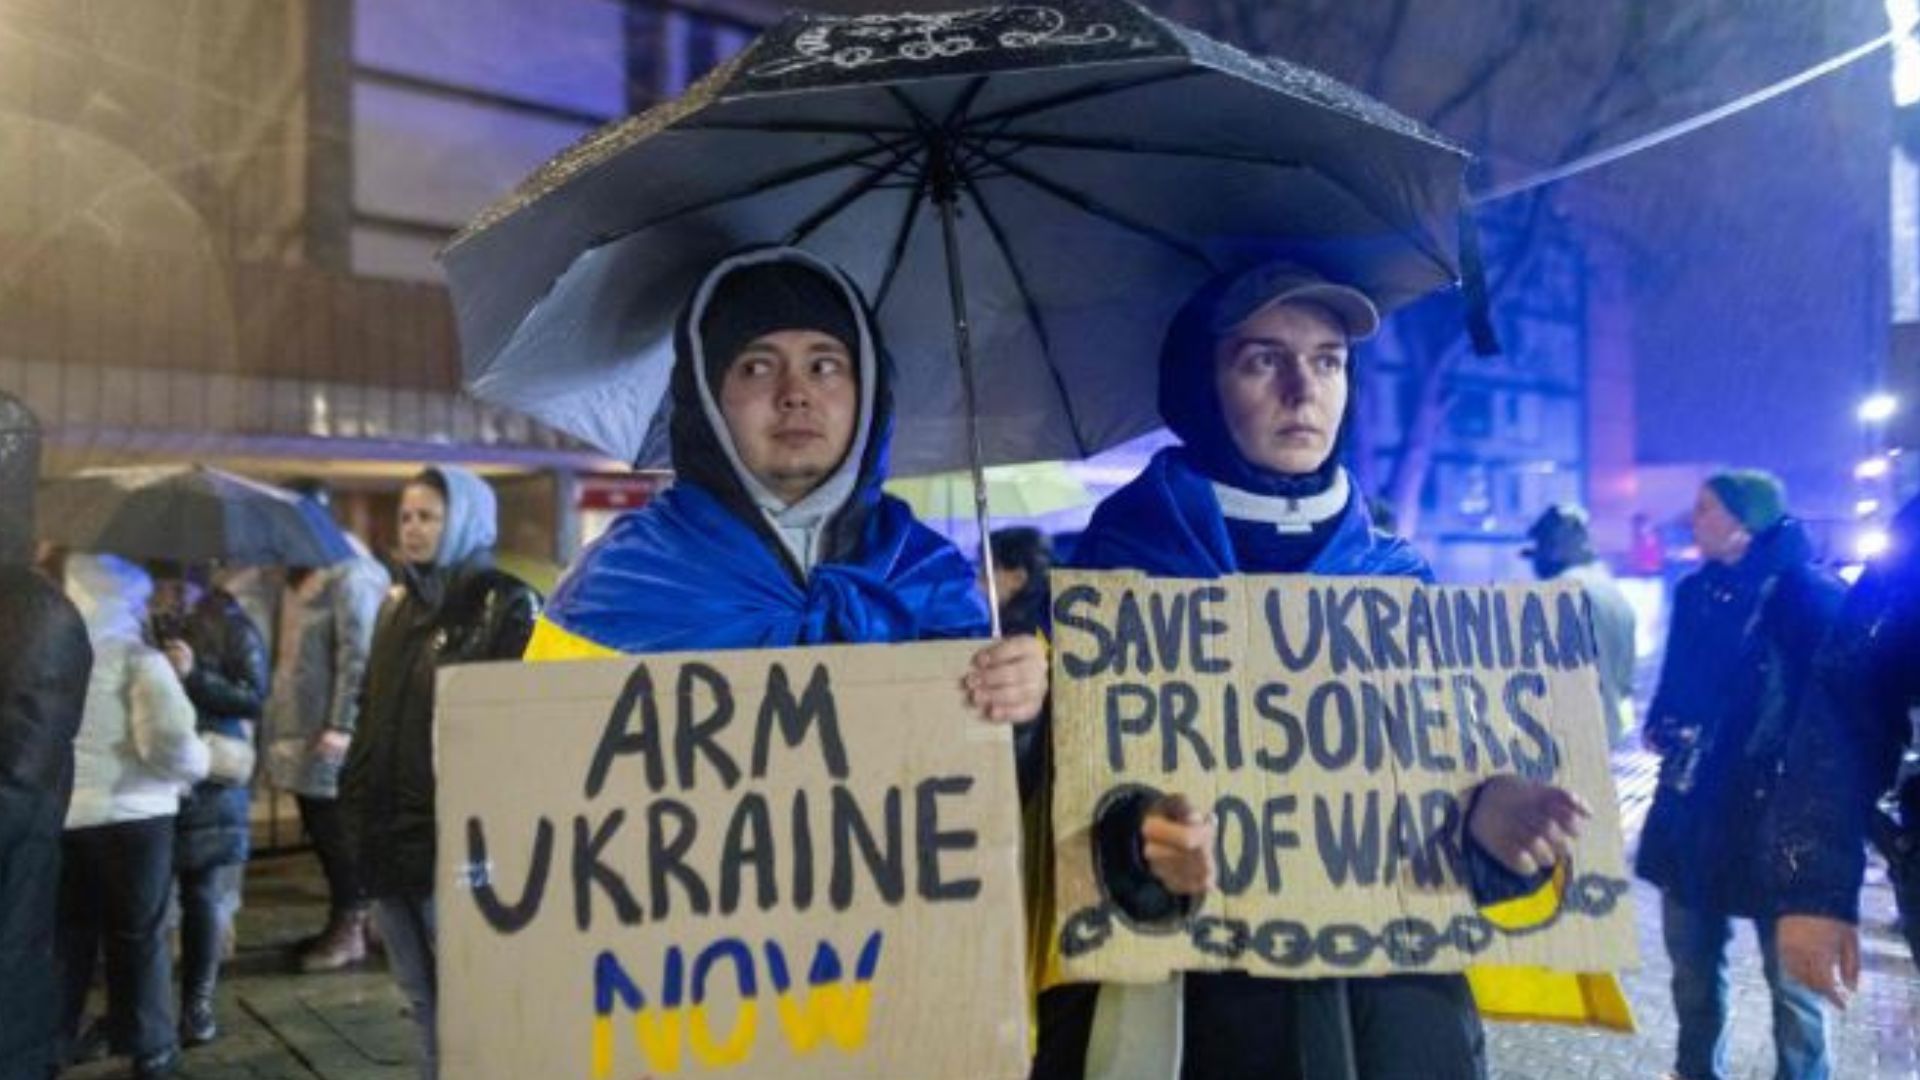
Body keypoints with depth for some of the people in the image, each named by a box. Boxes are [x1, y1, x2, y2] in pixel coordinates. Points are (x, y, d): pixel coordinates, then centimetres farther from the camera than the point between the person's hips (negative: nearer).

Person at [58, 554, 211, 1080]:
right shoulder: (138, 659, -11)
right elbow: (169, 743, -20)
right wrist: (203, 760, -1)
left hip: (54, 815, 4)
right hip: (129, 814, -4)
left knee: (65, 936, 17)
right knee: (138, 936, 9)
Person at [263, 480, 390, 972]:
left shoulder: (347, 573, -14)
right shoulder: (301, 573, 15)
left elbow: (356, 655, -19)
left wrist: (340, 724, -22)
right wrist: (278, 709, 17)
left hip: (326, 729, -9)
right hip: (299, 724, 9)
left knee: (337, 831, 0)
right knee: (319, 829, 14)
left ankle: (351, 927, 10)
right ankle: (340, 919, 24)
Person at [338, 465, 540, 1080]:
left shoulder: (507, 607, -8)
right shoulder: (396, 606, 15)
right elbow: (371, 713, 21)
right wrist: (357, 806, 14)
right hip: (389, 836, 7)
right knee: (422, 998, 16)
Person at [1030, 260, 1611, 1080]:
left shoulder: (1403, 583, 6)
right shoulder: (1117, 574, -5)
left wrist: (1486, 822, -14)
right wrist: (1138, 842, -31)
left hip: (1404, 1008, 4)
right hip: (1204, 1012, -3)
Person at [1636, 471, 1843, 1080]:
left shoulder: (1810, 592, -9)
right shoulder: (1695, 591, 10)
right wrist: (1661, 729, 2)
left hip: (1773, 804, -6)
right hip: (1693, 796, 6)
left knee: (1789, 968, 6)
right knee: (1691, 953, 18)